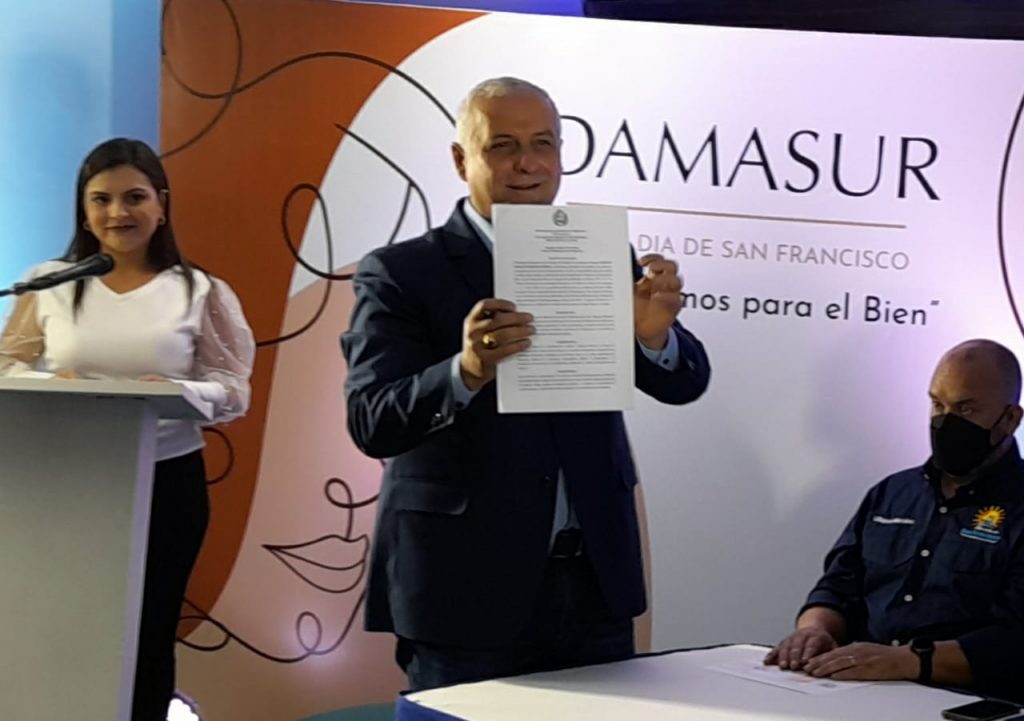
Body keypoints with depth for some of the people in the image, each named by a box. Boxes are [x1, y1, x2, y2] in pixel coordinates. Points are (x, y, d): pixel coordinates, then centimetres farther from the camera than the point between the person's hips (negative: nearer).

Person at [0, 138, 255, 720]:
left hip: (167, 483, 0)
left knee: (147, 635, 9)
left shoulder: (199, 291, 1)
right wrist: (50, 384, -15)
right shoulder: (50, 284, 4)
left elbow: (233, 390, -1)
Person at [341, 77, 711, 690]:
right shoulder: (400, 273, -5)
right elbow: (372, 423, -14)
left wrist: (656, 332, -24)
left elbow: (683, 384, 0)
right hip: (466, 587, -3)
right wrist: (466, 370, -33)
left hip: (594, 582, 4)